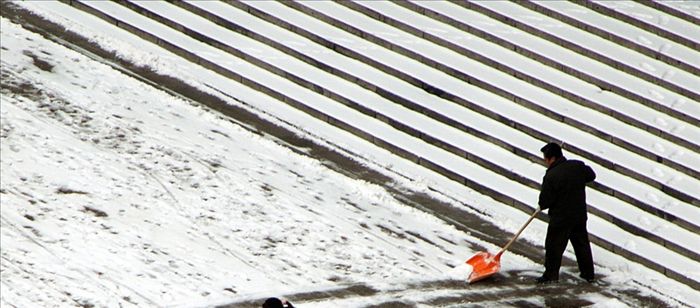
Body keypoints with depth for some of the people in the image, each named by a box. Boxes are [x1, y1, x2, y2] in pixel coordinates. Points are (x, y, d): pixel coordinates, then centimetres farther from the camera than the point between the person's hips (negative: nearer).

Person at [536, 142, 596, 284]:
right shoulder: (578, 166, -4)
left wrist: (542, 206, 6)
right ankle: (588, 273, 24)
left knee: (554, 246, 7)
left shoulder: (551, 176, -21)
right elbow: (591, 175, 15)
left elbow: (545, 200, -16)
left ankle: (551, 275, 12)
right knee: (582, 243, 17)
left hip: (560, 218, -6)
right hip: (580, 215, 6)